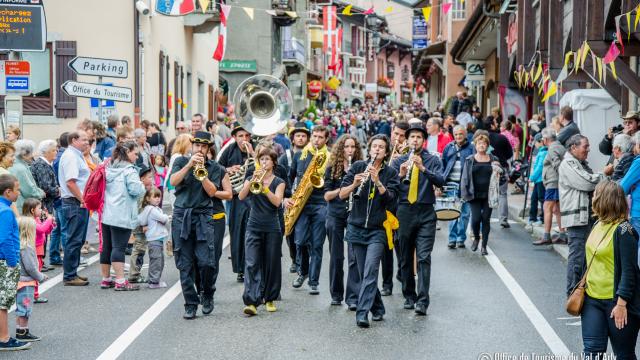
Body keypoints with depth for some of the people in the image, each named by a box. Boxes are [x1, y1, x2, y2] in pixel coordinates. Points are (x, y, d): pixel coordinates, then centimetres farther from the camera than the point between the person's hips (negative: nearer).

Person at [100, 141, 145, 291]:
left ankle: (105, 279, 19)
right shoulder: (129, 170, -11)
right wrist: (142, 186, 1)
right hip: (122, 216, -8)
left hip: (106, 215, 8)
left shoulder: (108, 168, 13)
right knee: (119, 247, -9)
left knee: (106, 246, 11)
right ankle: (120, 282, -10)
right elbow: (136, 190, -19)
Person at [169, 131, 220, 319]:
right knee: (185, 265, 0)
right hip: (182, 217, 0)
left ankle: (207, 294, 15)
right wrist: (189, 165, -15)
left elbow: (212, 192, -2)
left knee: (206, 262, -10)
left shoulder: (213, 168, 11)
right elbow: (173, 181, -8)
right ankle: (190, 304, 7)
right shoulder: (181, 161, 10)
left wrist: (202, 172, -11)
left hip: (203, 216, 0)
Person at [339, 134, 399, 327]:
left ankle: (362, 313, -19)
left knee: (370, 270, -16)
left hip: (377, 229, -2)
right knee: (362, 272, 7)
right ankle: (377, 307, 24)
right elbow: (342, 194, -3)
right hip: (357, 227, 3)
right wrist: (355, 184, -22)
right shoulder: (358, 166, 4)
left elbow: (390, 199, -12)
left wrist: (377, 181, -24)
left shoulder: (390, 172, 1)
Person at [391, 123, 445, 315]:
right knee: (406, 258, 9)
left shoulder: (433, 160, 6)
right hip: (404, 211, 2)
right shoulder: (399, 161, 10)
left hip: (426, 214, -2)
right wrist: (400, 175, -17)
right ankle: (409, 297, 20)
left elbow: (440, 181, -11)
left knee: (424, 257, -11)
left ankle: (422, 301, -14)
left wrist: (423, 168, -24)